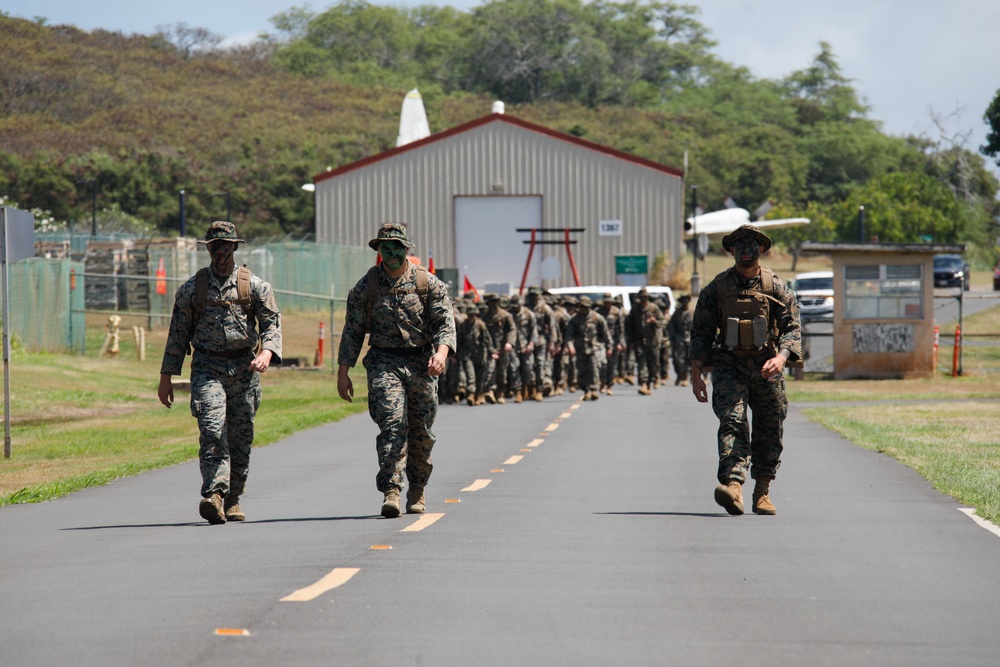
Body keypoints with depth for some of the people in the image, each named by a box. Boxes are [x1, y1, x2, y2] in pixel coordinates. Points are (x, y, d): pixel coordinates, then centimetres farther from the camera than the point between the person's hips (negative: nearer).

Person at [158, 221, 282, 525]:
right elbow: (178, 334, 10)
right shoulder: (191, 288, 7)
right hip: (207, 369, -1)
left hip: (243, 369, 1)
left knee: (241, 437, 5)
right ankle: (214, 495, -27)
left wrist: (267, 352, -19)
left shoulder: (255, 285, 6)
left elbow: (272, 323, 1)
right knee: (212, 430, -18)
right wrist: (166, 377, 8)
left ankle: (232, 500, 18)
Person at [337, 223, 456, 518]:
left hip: (421, 364, 1)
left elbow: (445, 322, -3)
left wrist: (441, 352, -22)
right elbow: (352, 330, 9)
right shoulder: (366, 286, 5)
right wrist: (343, 372, 4)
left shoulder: (429, 283, 2)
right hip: (384, 363, -1)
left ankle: (417, 491, 26)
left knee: (422, 432, 7)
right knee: (392, 424, -17)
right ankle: (391, 491, -22)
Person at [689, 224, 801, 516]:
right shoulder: (716, 289, 4)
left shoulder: (776, 288, 4)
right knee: (732, 421, -19)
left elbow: (792, 327, -1)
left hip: (766, 369, 1)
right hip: (729, 367, -1)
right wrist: (696, 375, -1)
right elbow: (701, 332, 6)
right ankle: (733, 484, -33)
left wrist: (781, 357, -20)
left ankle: (762, 492, 21)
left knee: (769, 432, 7)